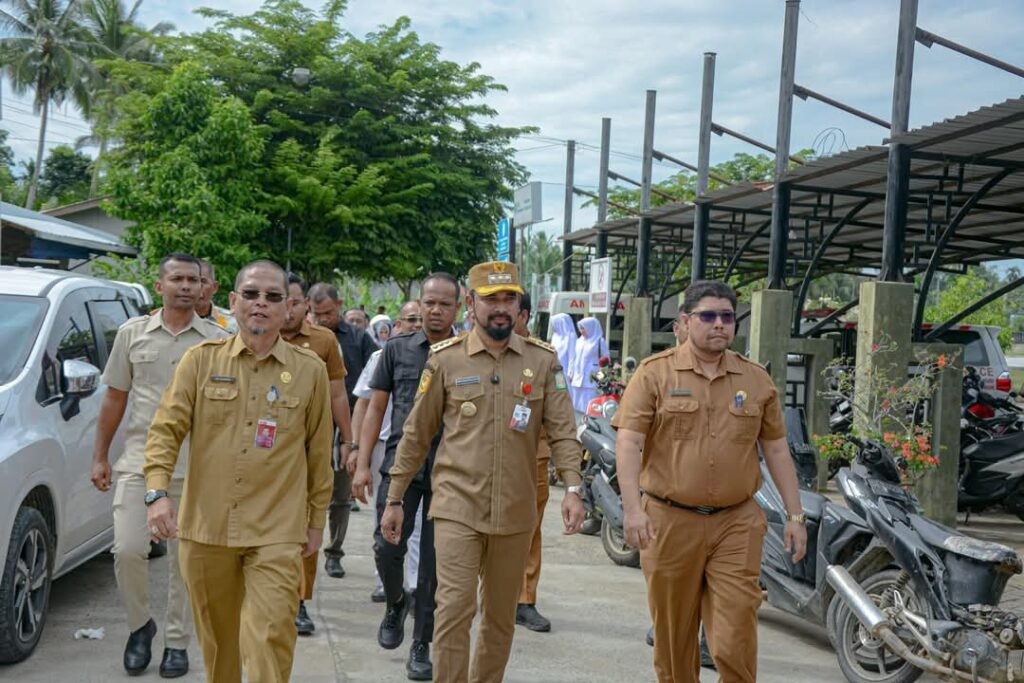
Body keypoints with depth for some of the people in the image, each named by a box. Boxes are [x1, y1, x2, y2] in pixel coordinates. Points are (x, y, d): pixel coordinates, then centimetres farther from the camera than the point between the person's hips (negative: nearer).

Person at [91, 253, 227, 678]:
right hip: (139, 461, 1)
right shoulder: (133, 334, 6)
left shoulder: (218, 341, 2)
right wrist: (99, 456, 7)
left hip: (196, 468, 0)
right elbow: (115, 399, 10)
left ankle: (177, 643, 21)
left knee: (185, 560, 6)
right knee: (128, 550, -7)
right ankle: (140, 624, 19)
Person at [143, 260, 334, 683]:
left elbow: (319, 451, 6)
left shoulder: (310, 370, 0)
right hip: (204, 527, 2)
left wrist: (316, 521, 9)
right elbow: (166, 430, -2)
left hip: (276, 534, -1)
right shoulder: (201, 360, 2)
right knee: (216, 638, 16)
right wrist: (157, 491, -17)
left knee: (270, 639, -9)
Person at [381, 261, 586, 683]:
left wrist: (572, 488, -14)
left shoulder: (543, 360, 2)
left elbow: (562, 430, 0)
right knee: (454, 608, -9)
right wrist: (395, 500, 5)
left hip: (516, 513, 2)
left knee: (500, 616, 14)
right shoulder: (445, 359, -1)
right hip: (457, 508, -2)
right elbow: (416, 435, 4)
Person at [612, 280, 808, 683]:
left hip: (737, 524, 2)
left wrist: (795, 516, 8)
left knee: (736, 643, -2)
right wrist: (632, 508, -21)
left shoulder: (757, 380, 8)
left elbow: (777, 451, 12)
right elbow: (628, 443, -9)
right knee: (673, 636, 11)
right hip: (670, 521, -1)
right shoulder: (655, 373, -2)